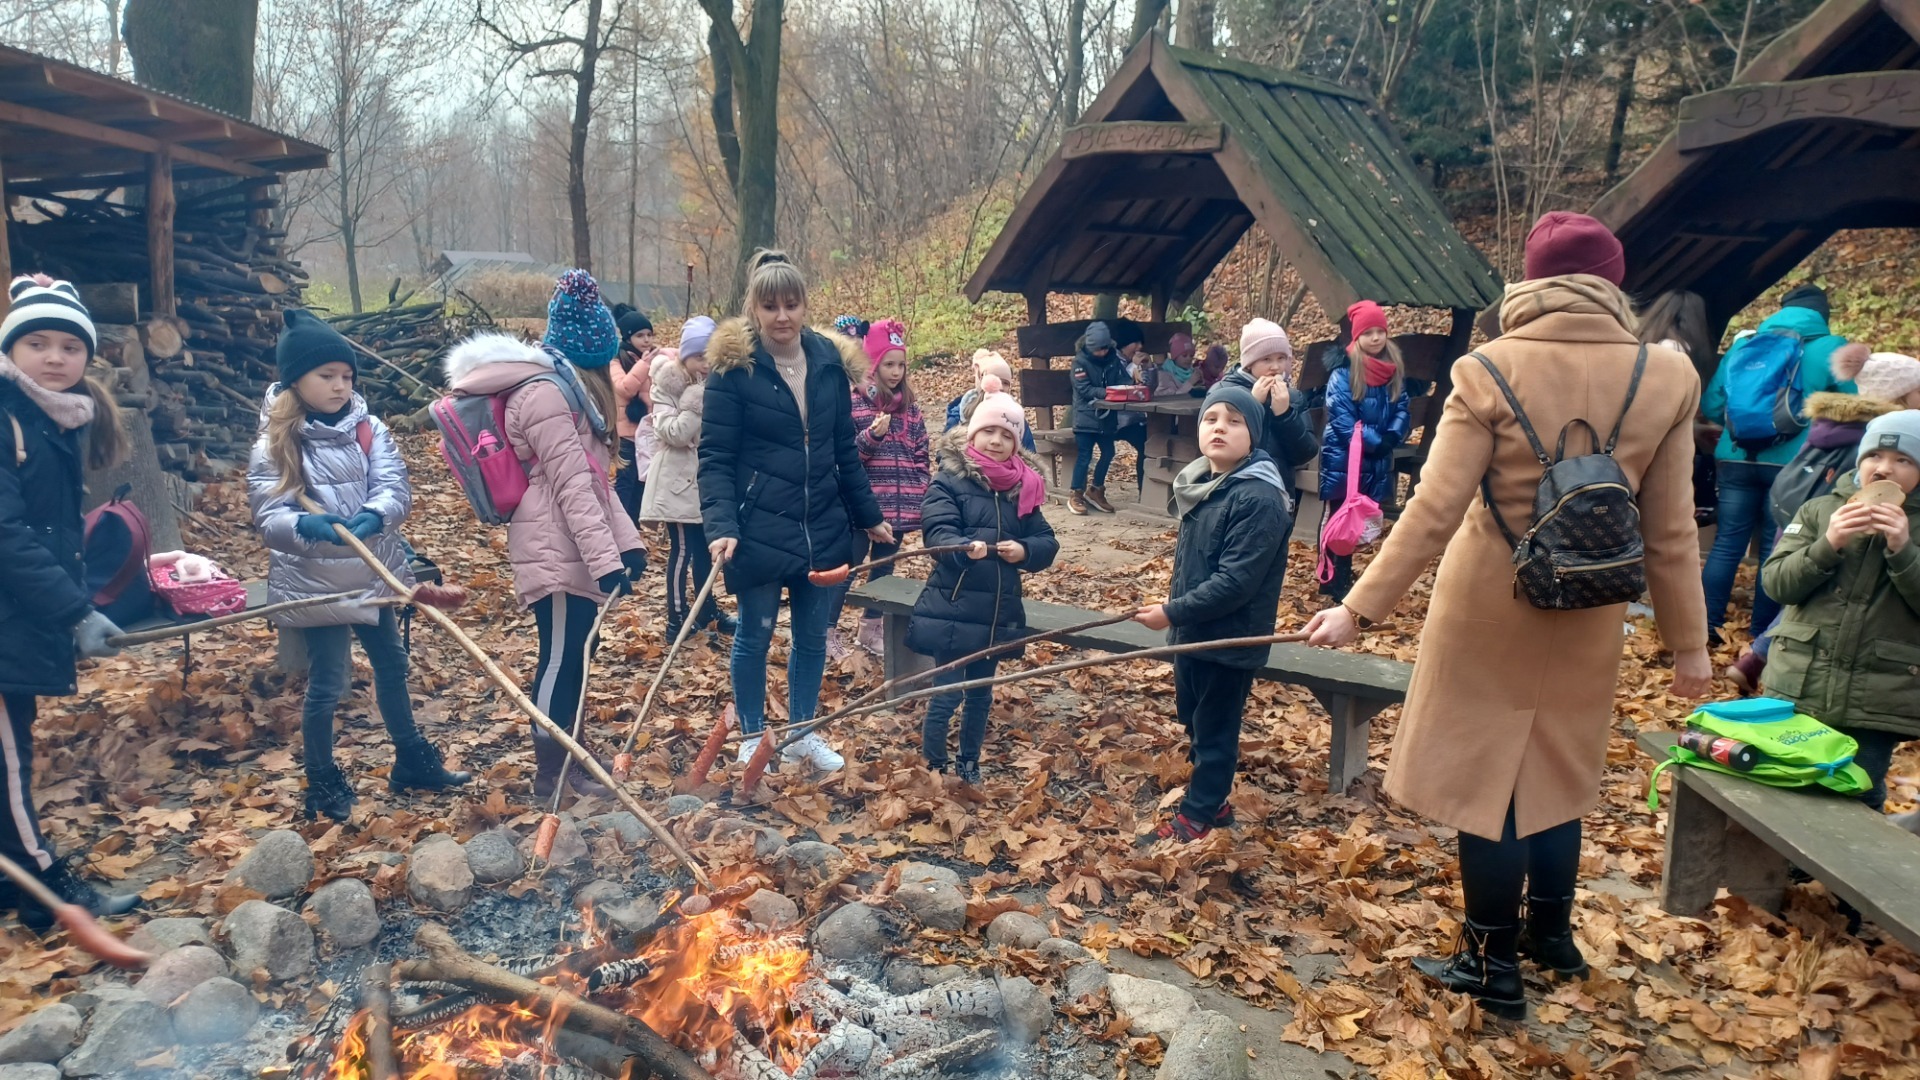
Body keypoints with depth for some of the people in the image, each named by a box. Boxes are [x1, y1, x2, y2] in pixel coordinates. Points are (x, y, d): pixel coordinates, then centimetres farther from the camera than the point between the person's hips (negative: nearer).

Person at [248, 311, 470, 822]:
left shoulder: (370, 429, -1)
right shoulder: (274, 446, -10)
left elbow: (396, 489, -12)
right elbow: (269, 517, -16)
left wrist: (375, 515, -34)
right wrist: (306, 524, -39)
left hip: (372, 573, 5)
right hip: (315, 581, -4)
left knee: (392, 665, 17)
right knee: (327, 683, 2)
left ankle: (412, 761, 34)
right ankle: (322, 782, 21)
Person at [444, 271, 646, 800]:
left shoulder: (561, 386, 16)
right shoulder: (543, 393, -17)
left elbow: (593, 477, 15)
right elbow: (571, 485, -22)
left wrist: (626, 538, 9)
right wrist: (607, 559, -25)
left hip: (570, 549, 10)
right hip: (557, 552, -10)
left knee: (574, 655, 17)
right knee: (562, 658, -3)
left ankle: (562, 760, 30)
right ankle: (550, 775, 7)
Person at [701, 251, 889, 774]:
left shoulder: (831, 363, 3)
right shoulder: (734, 368, -10)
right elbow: (715, 457, -12)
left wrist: (869, 516, 14)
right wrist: (721, 525, -24)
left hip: (823, 529, 4)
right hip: (759, 530, -4)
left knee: (813, 637, 15)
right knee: (755, 637, 10)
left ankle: (802, 733, 32)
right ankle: (752, 737, 28)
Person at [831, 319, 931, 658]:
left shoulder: (909, 406, 9)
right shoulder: (853, 401, -7)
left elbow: (922, 455, 13)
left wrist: (923, 496, 6)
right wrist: (871, 436, -24)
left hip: (899, 506, 5)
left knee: (884, 569, 14)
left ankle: (871, 629, 27)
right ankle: (828, 631, 13)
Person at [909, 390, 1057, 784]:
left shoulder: (1022, 488, 6)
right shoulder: (948, 481, -8)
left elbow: (1047, 542, 3)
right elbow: (938, 531, -22)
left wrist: (1024, 550, -19)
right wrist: (966, 547, -42)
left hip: (999, 613, 5)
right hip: (951, 610, -5)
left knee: (981, 696, 18)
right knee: (946, 695, 0)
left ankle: (969, 766, 35)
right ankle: (934, 770, 17)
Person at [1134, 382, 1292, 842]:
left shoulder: (1259, 498, -22)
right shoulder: (1203, 483, 4)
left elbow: (1236, 582, -26)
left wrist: (1172, 613, -22)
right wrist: (1175, 612, 11)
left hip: (1229, 639, -8)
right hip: (1192, 631, 8)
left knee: (1215, 731, 9)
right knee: (1193, 721, 20)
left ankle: (1196, 815, 24)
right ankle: (1212, 801, 38)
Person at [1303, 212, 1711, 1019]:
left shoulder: (1490, 371, -14)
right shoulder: (1667, 378, -6)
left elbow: (1434, 511, -17)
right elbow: (1670, 530, -2)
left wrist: (1361, 607, -11)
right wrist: (1688, 640, 8)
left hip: (1491, 604, -3)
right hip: (1586, 612, 3)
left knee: (1483, 771, 9)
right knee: (1557, 770, 21)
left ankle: (1494, 964, 20)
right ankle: (1551, 932, 38)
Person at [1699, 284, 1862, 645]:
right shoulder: (1831, 349, 1)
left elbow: (1711, 403, 7)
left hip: (1737, 459, 2)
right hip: (1792, 464, -2)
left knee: (1727, 543, 6)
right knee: (1775, 549, 6)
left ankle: (1707, 623, 3)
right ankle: (1762, 633, 12)